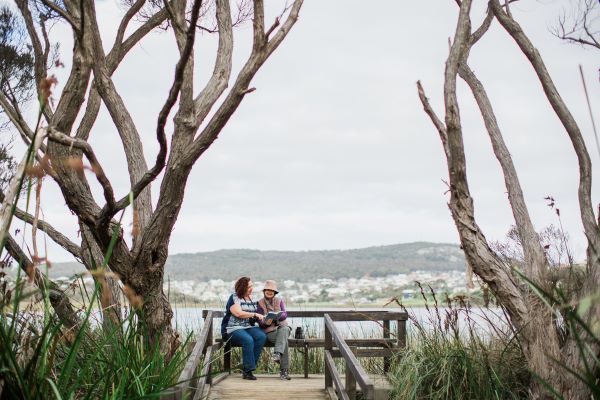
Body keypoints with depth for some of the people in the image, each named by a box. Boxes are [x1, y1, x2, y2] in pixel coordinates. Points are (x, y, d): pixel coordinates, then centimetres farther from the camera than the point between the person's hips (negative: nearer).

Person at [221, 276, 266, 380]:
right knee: (248, 340, -35)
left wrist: (261, 318, 0)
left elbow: (258, 316, 22)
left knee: (262, 337, -24)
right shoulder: (234, 297, -2)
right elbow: (238, 313, -17)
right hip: (233, 328, -6)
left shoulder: (252, 298, 18)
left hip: (249, 327, 6)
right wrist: (255, 315, -15)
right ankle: (248, 370, -25)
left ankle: (247, 369, -20)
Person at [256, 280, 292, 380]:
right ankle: (284, 370, -32)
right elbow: (260, 322, 1)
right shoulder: (260, 303, 7)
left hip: (282, 327, 2)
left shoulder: (280, 301, 15)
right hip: (269, 331, -2)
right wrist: (266, 322, -24)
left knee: (284, 330, -37)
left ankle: (277, 353, -50)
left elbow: (285, 315, 0)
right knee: (284, 340, -32)